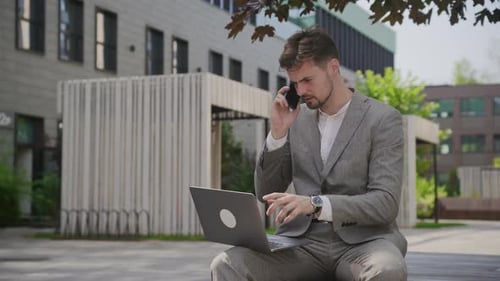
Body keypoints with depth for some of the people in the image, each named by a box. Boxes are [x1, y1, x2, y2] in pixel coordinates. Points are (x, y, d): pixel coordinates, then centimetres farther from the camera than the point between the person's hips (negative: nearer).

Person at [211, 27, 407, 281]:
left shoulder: (383, 119, -1)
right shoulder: (298, 119, 12)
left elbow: (386, 203, -11)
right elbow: (265, 193, 12)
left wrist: (316, 204, -25)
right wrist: (278, 133, -3)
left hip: (362, 240, -3)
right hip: (304, 240, 4)